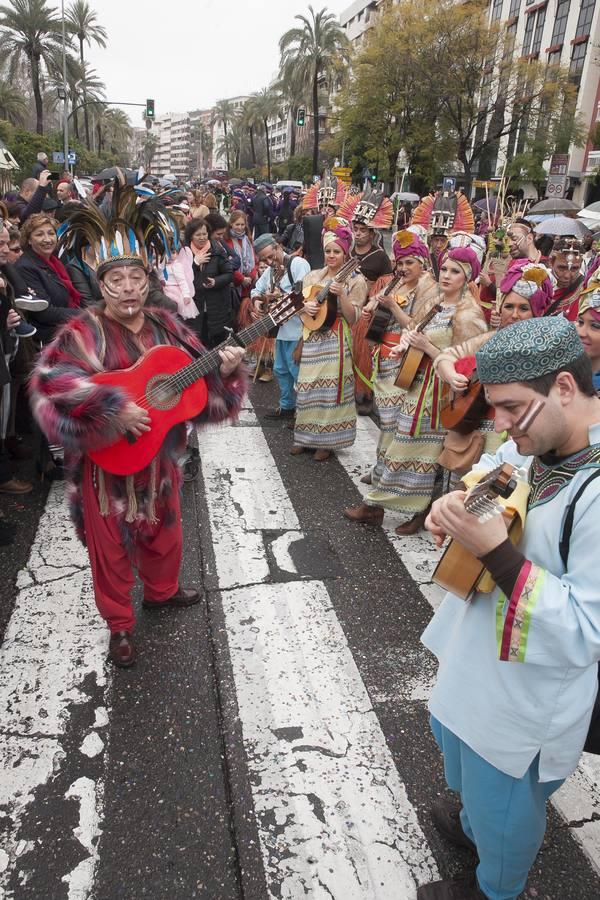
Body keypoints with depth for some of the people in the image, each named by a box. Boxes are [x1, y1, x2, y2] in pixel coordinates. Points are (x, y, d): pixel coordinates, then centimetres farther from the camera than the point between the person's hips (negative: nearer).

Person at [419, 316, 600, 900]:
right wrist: (458, 498, -10)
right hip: (476, 657, 8)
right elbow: (492, 466, 11)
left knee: (504, 811, 21)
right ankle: (472, 820, 65)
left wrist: (498, 553, -37)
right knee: (458, 746, 34)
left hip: (528, 697, -8)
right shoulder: (539, 441, -10)